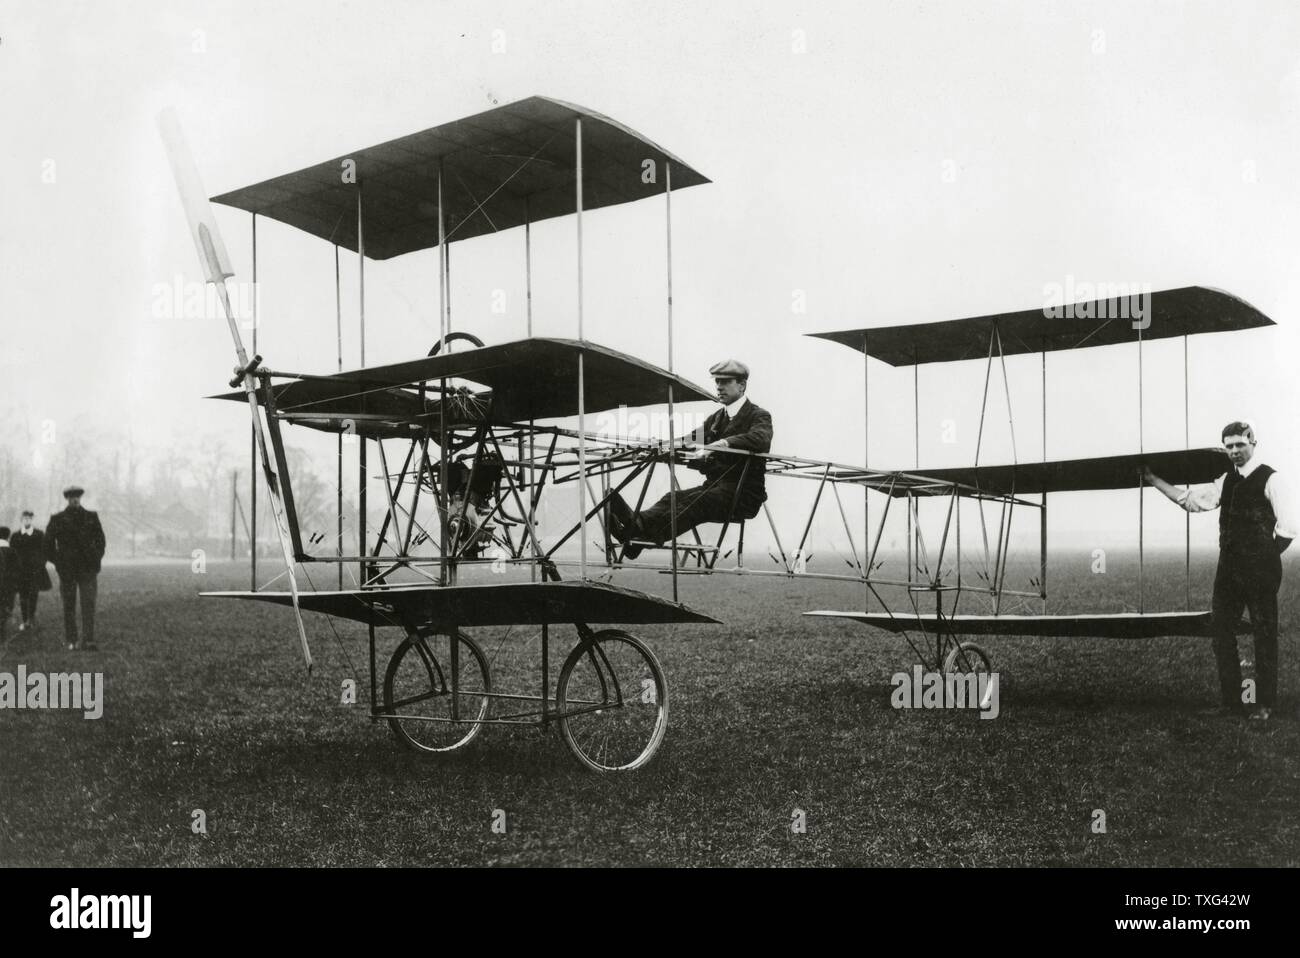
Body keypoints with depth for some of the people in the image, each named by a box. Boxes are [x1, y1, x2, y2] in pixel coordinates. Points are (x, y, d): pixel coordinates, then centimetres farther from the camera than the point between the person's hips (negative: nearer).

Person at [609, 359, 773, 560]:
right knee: (674, 497, -24)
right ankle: (634, 523, -52)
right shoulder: (716, 418, 23)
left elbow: (761, 439, -23)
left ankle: (639, 526, -59)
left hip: (744, 494, -7)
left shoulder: (759, 416, 0)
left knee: (698, 501, -34)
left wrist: (726, 443, -37)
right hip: (715, 486, 7)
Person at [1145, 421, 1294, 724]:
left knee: (1264, 634, 1)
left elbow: (1287, 528, -10)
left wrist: (1266, 557, -2)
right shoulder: (1226, 481, 12)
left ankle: (1265, 705, 9)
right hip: (1228, 567, 7)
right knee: (1222, 632, 8)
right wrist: (1154, 480, 10)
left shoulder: (1269, 479, -8)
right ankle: (1229, 702, 17)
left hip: (1259, 571, -7)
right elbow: (1191, 500, 12)